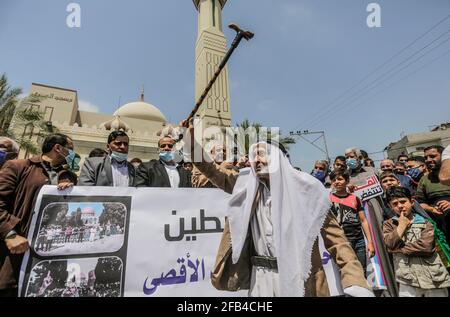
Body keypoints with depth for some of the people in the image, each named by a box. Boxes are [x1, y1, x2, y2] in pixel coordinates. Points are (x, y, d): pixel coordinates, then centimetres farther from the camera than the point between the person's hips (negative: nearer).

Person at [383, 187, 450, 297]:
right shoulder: (389, 224, 5)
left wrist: (400, 249, -9)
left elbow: (426, 246, -12)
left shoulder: (425, 222, 2)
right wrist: (402, 224, -5)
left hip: (433, 279, 1)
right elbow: (390, 244, -12)